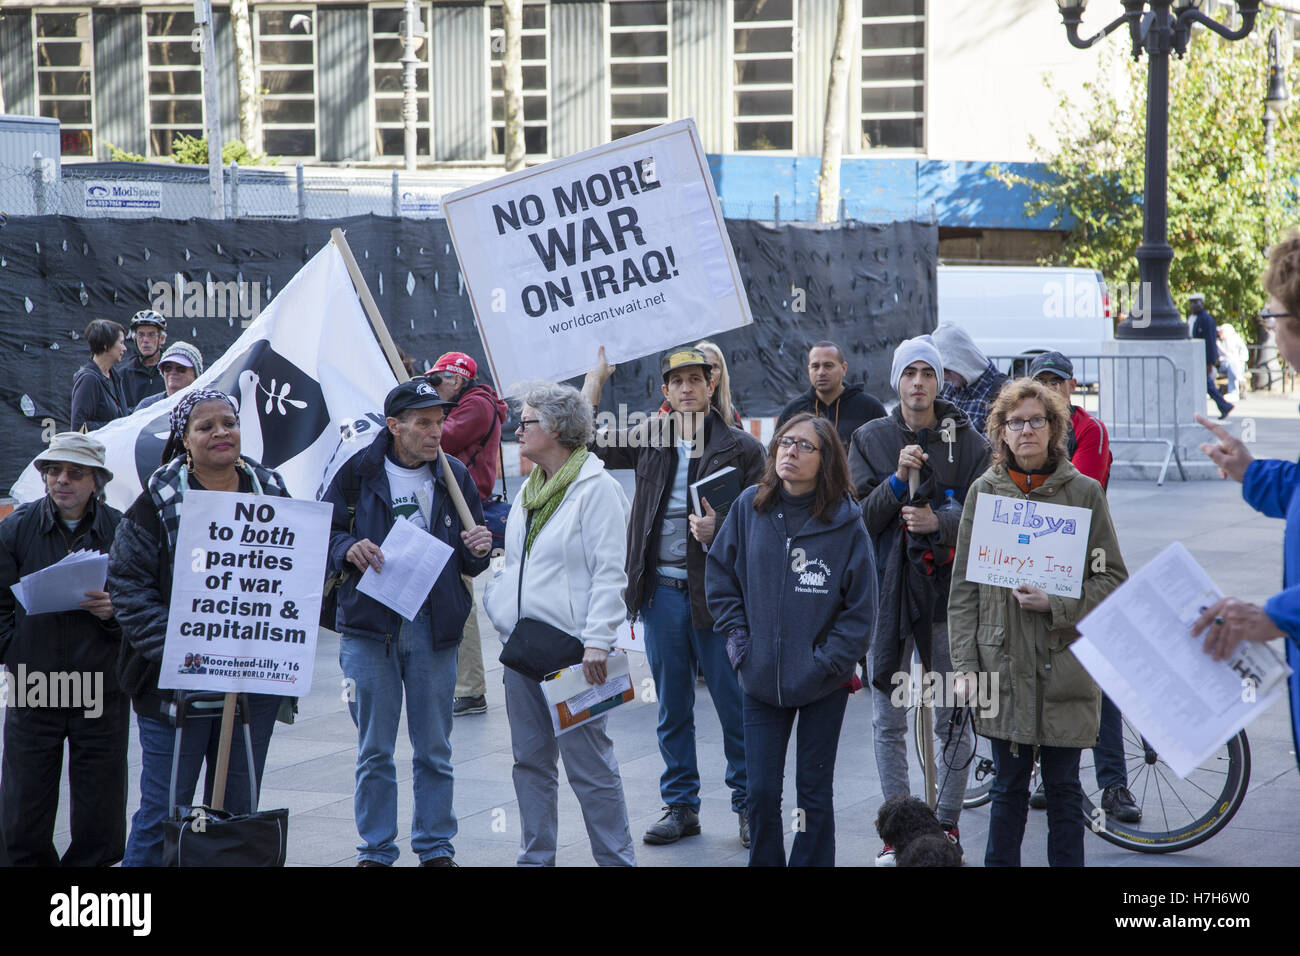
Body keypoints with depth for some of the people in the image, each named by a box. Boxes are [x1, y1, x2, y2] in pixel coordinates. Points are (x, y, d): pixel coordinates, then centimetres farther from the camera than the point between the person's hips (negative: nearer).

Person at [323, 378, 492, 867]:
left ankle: (436, 847, 19)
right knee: (374, 749, 5)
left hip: (434, 629, 2)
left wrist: (478, 550, -9)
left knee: (434, 750, 8)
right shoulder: (357, 473, -1)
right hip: (368, 625, -2)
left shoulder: (455, 477, 7)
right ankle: (375, 850, 15)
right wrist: (348, 549, -17)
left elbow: (468, 567, 13)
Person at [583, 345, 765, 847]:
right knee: (672, 707, 11)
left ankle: (748, 805, 12)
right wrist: (596, 376, 9)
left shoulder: (741, 447, -2)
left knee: (735, 705, 1)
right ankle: (681, 805, 21)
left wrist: (720, 530, -22)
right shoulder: (651, 438, 9)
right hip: (662, 590, 4)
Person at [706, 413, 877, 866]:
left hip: (823, 684, -2)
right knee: (761, 792, 6)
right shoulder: (749, 507, -3)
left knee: (814, 792, 9)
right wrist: (738, 638, -2)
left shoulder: (845, 522, -10)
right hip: (761, 679, 2)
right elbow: (720, 575, 7)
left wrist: (827, 662, -11)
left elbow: (861, 608, -6)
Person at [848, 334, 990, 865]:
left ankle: (947, 823, 15)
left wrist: (940, 521, -17)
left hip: (948, 588, -1)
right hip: (887, 588, 1)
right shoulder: (870, 439, 7)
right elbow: (859, 518, 1)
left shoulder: (969, 442, 3)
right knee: (888, 720, 2)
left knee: (953, 716, 3)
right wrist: (898, 479, -13)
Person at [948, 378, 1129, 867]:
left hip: (1065, 661, -1)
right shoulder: (984, 491, 6)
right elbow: (963, 587, 6)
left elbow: (1113, 578, 2)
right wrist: (965, 665, 0)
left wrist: (1056, 606, -14)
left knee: (1063, 789, 5)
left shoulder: (1084, 491, 1)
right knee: (1008, 786, 6)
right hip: (1004, 665, 1)